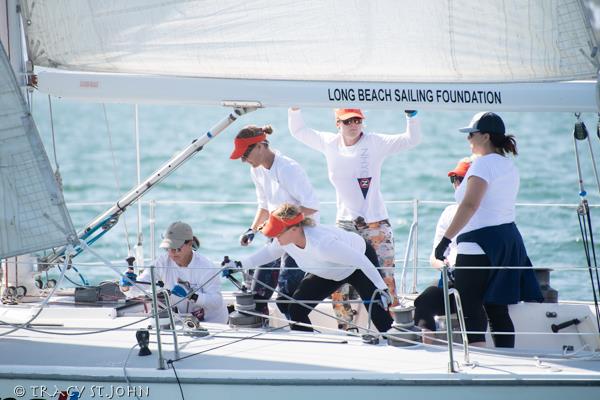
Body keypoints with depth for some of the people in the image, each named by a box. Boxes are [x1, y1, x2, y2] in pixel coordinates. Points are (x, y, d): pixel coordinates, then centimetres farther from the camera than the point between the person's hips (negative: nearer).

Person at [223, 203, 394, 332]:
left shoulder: (323, 243, -45)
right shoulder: (284, 239, -22)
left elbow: (361, 261, -38)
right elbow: (269, 251, 3)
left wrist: (382, 288, -35)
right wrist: (240, 265, -5)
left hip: (359, 267, -7)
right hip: (326, 272, 7)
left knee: (378, 315, -21)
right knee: (296, 310, -5)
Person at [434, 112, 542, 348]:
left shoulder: (484, 163, -12)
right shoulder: (509, 165, 17)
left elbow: (470, 205, -22)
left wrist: (446, 239, -24)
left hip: (480, 244, -9)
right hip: (509, 238, 9)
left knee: (471, 309, -7)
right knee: (498, 310, 10)